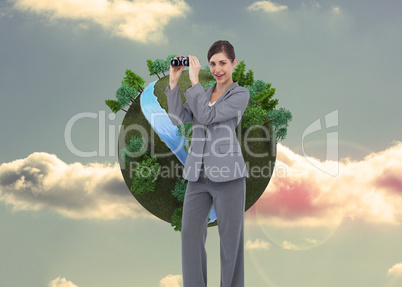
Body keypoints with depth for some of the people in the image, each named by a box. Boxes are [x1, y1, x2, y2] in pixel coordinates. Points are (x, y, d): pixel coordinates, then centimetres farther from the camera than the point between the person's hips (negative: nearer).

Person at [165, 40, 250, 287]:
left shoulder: (241, 94, 0)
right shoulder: (202, 93, 17)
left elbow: (208, 116, -12)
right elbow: (178, 118, 3)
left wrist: (194, 80, -11)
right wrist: (174, 83, -1)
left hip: (227, 174, -5)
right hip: (198, 174, 5)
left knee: (231, 237, 1)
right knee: (190, 233, 1)